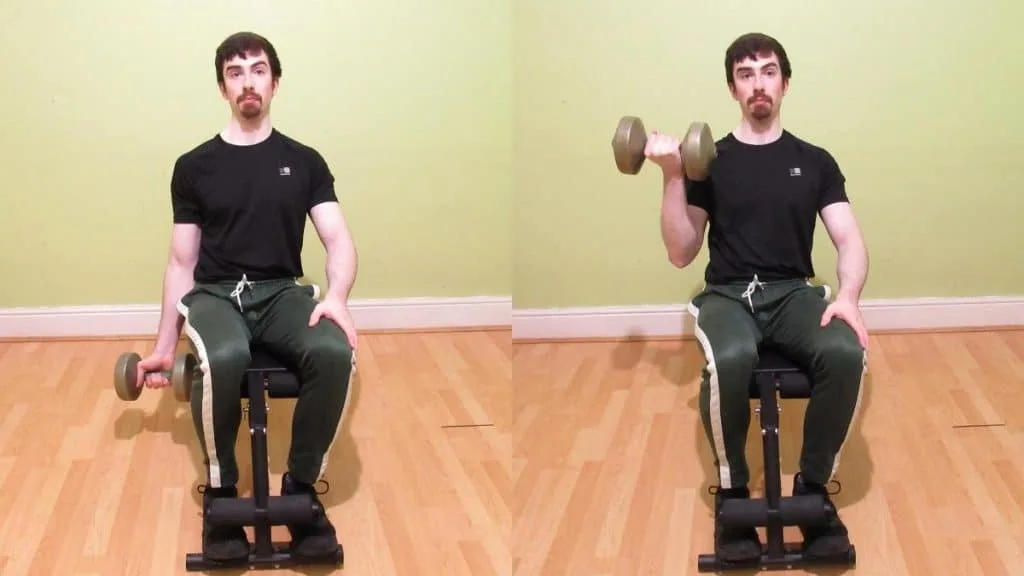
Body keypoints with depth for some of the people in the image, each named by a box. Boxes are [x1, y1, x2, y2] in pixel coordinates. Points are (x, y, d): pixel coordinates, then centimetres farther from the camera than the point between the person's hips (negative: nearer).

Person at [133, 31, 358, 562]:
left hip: (282, 292, 1)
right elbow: (182, 263, 14)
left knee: (334, 352, -35)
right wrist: (164, 347, 11)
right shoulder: (194, 166, 10)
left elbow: (339, 241, 2)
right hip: (215, 293, -1)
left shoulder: (304, 161, 11)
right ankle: (221, 493, -16)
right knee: (223, 359, -39)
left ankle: (301, 490, -15)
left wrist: (337, 295, -20)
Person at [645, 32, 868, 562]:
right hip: (728, 293, -1)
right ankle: (732, 493, -16)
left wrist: (848, 294, -17)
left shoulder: (814, 161, 13)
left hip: (793, 292, 2)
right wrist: (673, 177, -6)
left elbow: (849, 240, 5)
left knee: (845, 353, -34)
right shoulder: (710, 161, 10)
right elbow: (681, 254, 6)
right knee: (730, 360, -39)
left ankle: (813, 489, -13)